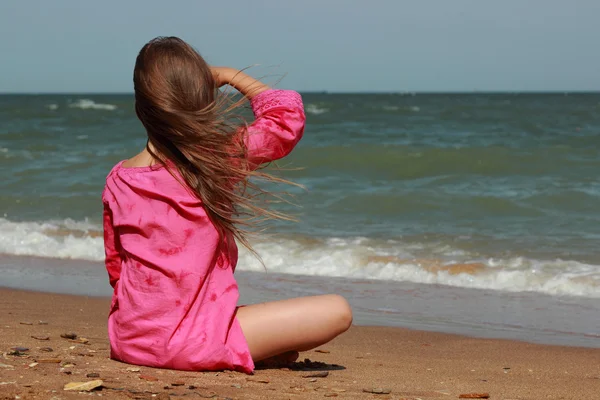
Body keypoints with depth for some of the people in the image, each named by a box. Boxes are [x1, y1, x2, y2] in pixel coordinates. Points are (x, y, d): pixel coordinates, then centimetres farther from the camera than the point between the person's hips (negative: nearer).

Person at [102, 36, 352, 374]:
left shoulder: (118, 180, 1)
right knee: (337, 311, -4)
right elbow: (288, 116, 1)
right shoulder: (220, 158, -13)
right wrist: (231, 76, 11)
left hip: (128, 342, 6)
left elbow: (115, 266, 13)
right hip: (190, 341, -6)